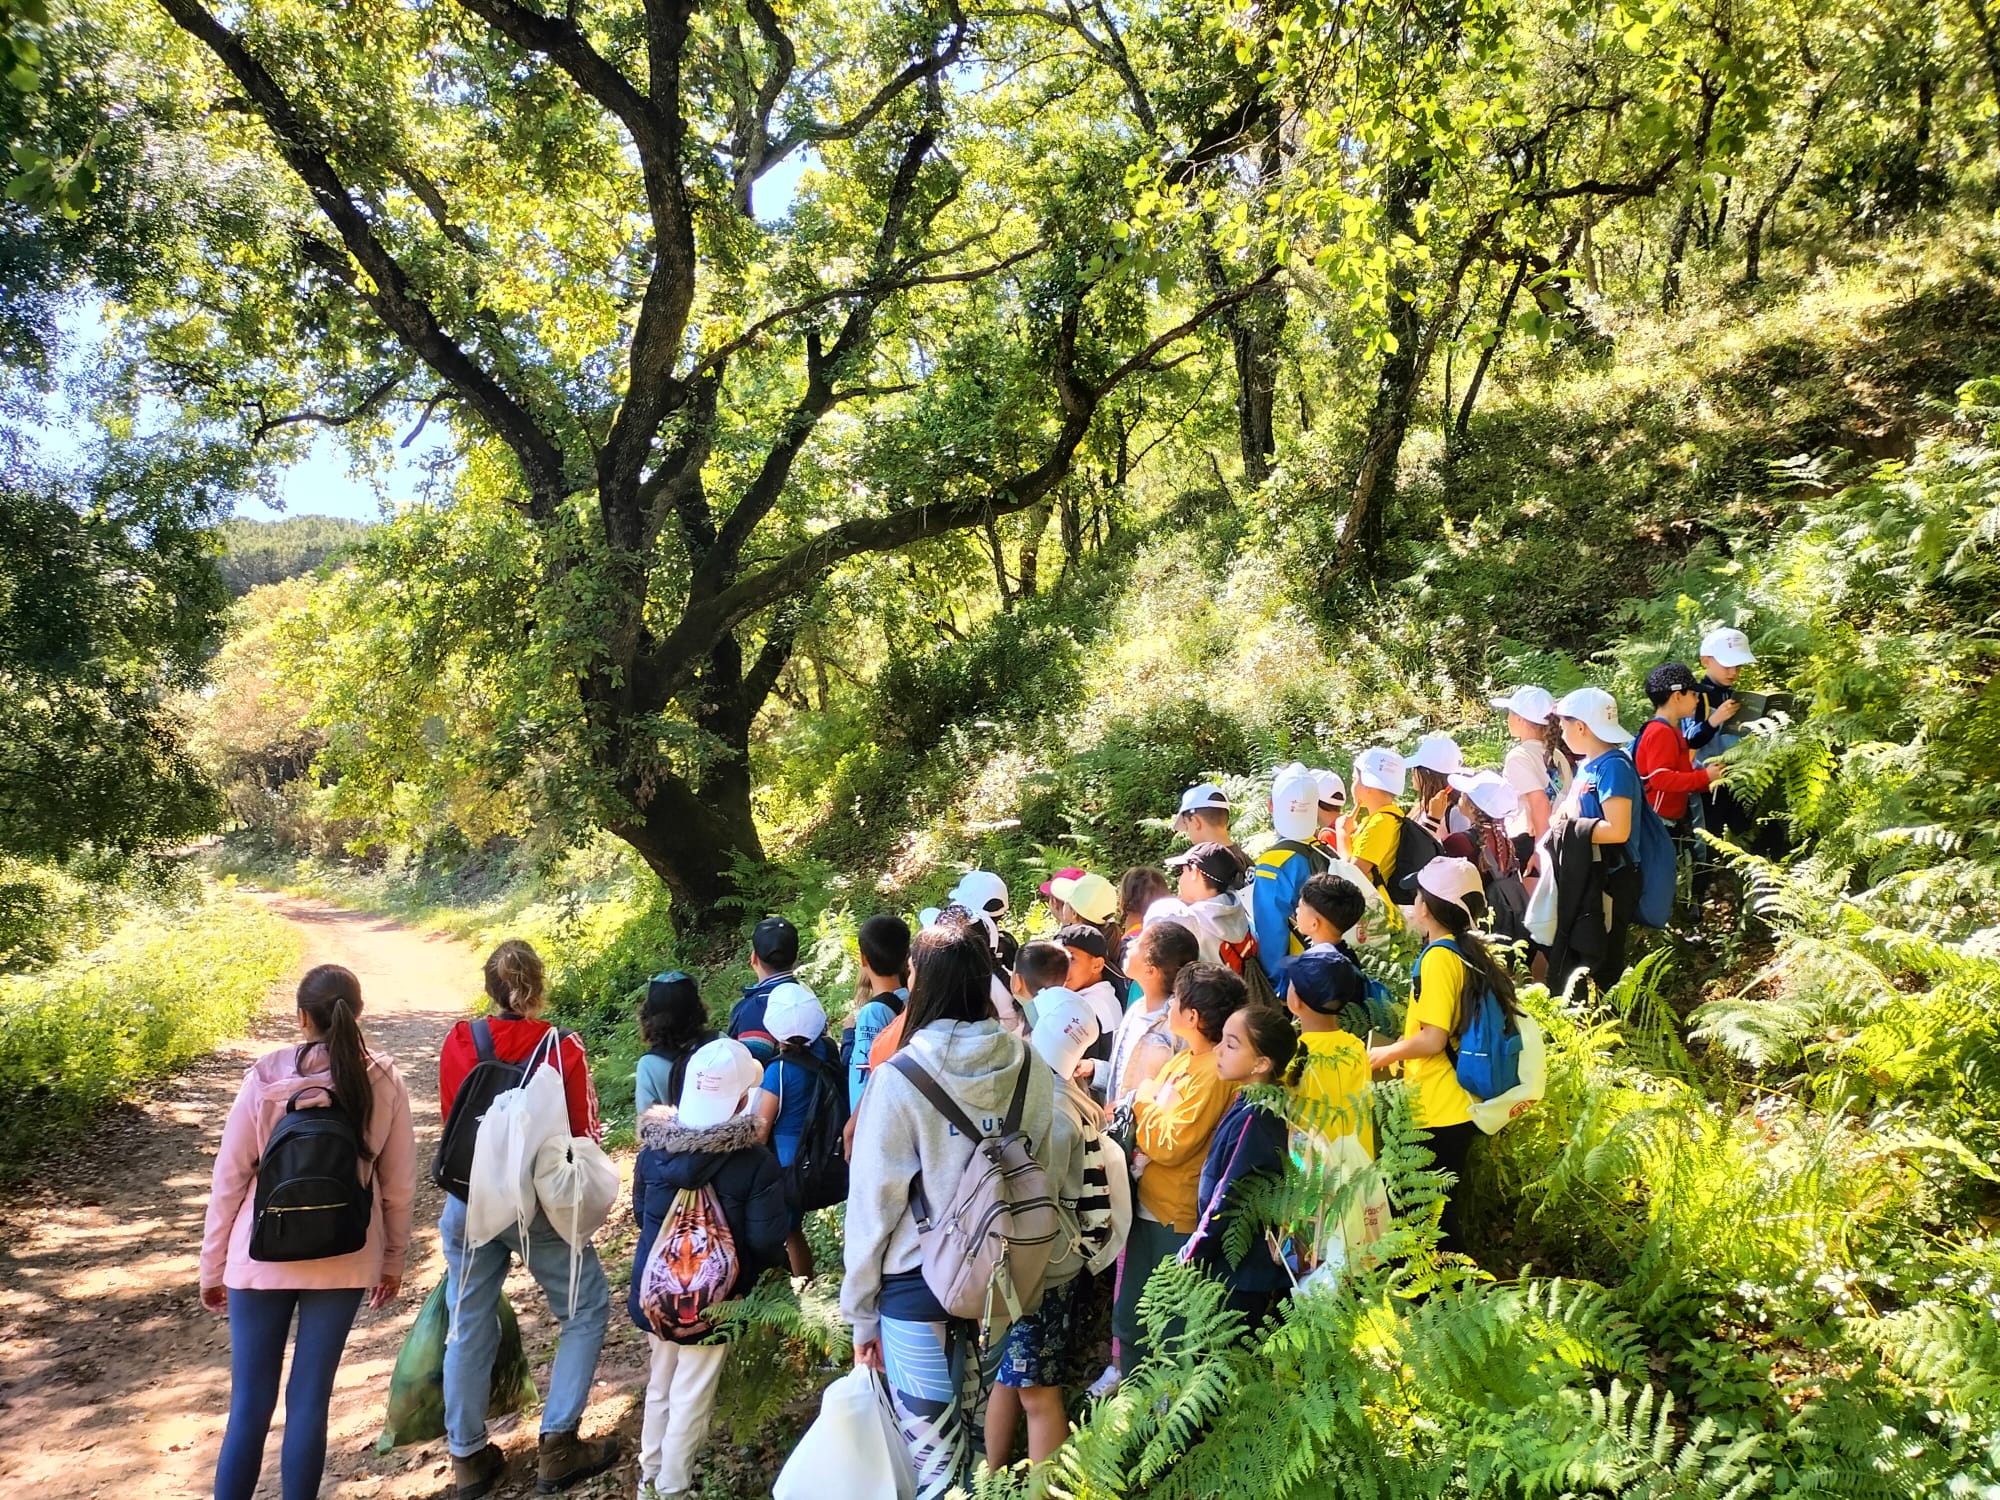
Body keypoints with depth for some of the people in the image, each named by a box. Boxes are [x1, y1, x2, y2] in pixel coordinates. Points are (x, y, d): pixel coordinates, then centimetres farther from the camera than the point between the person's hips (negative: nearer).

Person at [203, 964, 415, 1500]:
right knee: (309, 1399, 9)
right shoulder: (384, 1080, -6)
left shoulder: (267, 1076, -9)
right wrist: (393, 1259, 12)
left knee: (250, 1403, 9)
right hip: (344, 1259, 1)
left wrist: (212, 1265, 7)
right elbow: (399, 1184, 0)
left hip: (262, 1256, -1)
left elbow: (229, 1176, -4)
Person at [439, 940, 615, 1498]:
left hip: (468, 1199, 3)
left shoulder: (457, 1043, -5)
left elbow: (452, 1123, 8)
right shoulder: (562, 1047, -13)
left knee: (468, 1324, 16)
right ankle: (558, 1445, 10)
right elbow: (583, 1132, -3)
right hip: (540, 1202, -3)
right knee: (587, 1309, 13)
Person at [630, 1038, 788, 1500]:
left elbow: (640, 1214, 8)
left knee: (659, 1383, 23)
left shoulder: (654, 1146, -8)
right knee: (691, 1396, 11)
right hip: (710, 1298, -5)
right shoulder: (756, 1162, -22)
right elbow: (766, 1241, -19)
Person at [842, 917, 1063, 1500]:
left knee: (932, 1452, 10)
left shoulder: (898, 1079, -17)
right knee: (973, 1429, 21)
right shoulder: (1029, 1068, -7)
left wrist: (860, 1311, -1)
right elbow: (1048, 1172, 0)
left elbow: (873, 1204, -12)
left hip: (918, 1284, -4)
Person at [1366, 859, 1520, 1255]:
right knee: (1440, 1212, 19)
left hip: (1440, 1113, -9)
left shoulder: (1438, 958, -18)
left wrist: (1386, 1054, -7)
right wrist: (1402, 1048, 18)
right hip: (1456, 1107, 9)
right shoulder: (1468, 952, 9)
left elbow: (1433, 1039, -22)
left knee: (1432, 1218, 2)